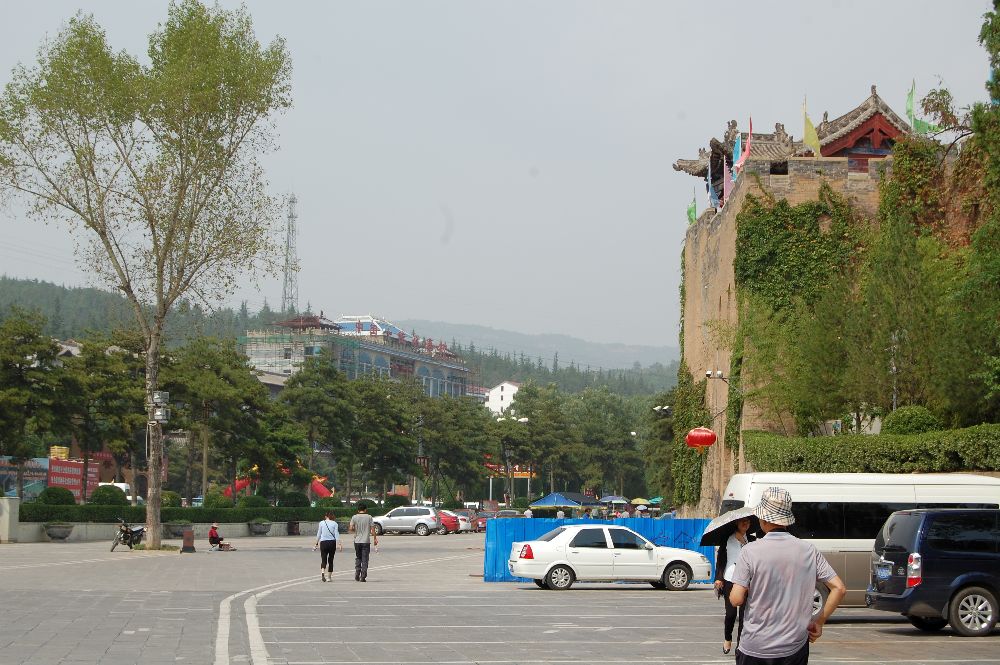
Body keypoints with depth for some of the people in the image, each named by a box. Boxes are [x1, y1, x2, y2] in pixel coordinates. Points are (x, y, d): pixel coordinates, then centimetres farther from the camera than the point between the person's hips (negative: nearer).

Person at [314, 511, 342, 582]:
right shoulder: (335, 524, 0)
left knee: (323, 560, 0)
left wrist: (316, 543, 17)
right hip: (332, 543, 0)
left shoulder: (321, 523, 3)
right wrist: (338, 544, -10)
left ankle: (322, 572, -27)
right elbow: (337, 535, -7)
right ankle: (329, 577, 15)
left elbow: (318, 534, 8)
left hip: (323, 542, 0)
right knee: (331, 560, 11)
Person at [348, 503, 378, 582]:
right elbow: (372, 529, -5)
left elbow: (350, 529, -6)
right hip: (366, 541, -1)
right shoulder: (369, 517, -3)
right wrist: (375, 538, 5)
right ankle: (363, 577, -2)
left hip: (357, 541, 1)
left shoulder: (354, 517, -1)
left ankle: (357, 575, 11)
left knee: (358, 558, 16)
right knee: (365, 559, 2)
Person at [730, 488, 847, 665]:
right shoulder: (809, 550, -1)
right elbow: (839, 589, -3)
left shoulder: (750, 551, -11)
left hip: (755, 649, -3)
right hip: (795, 648, 3)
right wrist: (819, 622, 6)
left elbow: (736, 599, -14)